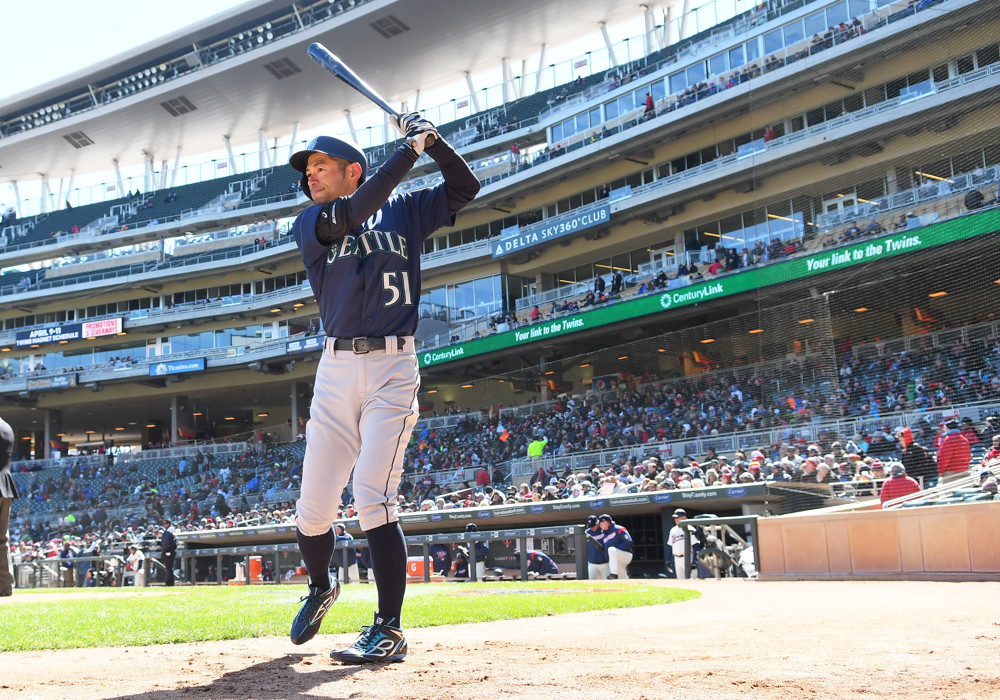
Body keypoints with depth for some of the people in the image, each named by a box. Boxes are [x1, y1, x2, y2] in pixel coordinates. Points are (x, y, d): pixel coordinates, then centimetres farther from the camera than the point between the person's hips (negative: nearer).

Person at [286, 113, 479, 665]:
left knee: (371, 498, -15)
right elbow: (355, 212, -10)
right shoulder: (309, 224, 9)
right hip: (335, 370, 2)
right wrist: (409, 149, -8)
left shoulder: (403, 210, 13)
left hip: (392, 370, -2)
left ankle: (389, 630, -9)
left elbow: (465, 188, 14)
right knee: (312, 508, 3)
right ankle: (320, 588, 33)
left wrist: (431, 138, 1)